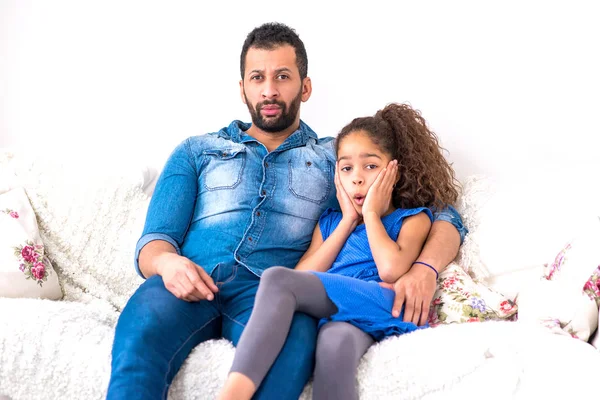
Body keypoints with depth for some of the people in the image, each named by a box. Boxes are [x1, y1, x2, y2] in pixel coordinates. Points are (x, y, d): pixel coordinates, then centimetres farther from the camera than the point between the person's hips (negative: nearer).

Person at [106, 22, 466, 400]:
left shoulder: (337, 160, 24)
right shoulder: (196, 152, 26)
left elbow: (444, 216, 20)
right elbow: (153, 241, 15)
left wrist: (424, 270, -5)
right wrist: (167, 262, -12)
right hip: (191, 285, 1)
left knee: (293, 340, -39)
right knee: (142, 331, -37)